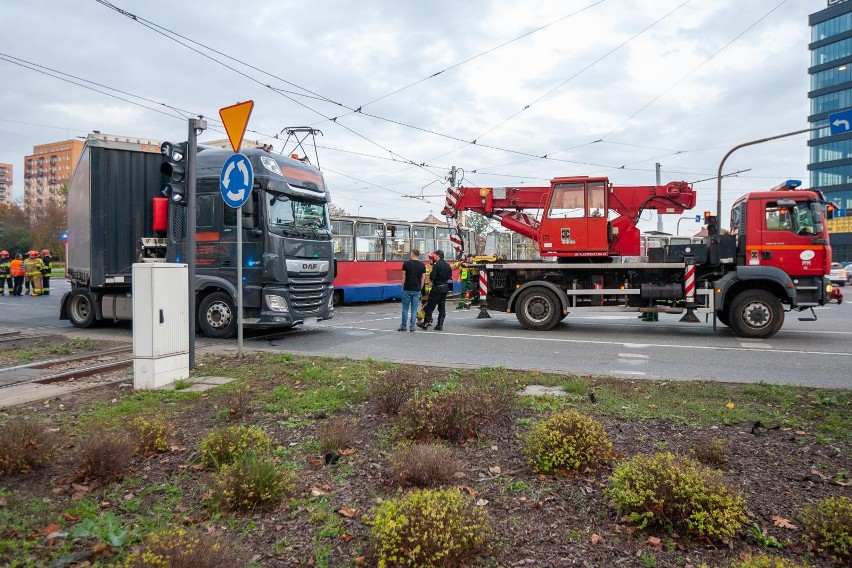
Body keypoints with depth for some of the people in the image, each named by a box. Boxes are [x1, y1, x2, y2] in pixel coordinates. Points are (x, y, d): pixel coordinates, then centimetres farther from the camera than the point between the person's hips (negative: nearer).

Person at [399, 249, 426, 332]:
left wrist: (403, 286, 8)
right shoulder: (422, 265, 2)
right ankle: (412, 326, 6)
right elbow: (423, 278, 3)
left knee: (405, 308, 8)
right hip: (417, 290, 2)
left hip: (407, 290, -2)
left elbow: (403, 276, -3)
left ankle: (403, 326, 12)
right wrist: (420, 288, 13)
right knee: (414, 309, 6)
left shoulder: (406, 263, -5)